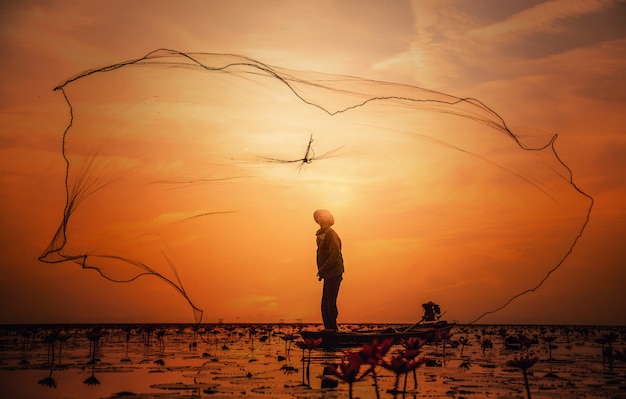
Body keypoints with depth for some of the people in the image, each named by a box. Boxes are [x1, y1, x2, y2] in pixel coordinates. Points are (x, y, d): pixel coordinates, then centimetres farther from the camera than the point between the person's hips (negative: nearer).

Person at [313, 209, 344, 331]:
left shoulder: (330, 234, -13)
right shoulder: (320, 234, 12)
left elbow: (334, 255, -20)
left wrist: (322, 270, -17)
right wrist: (321, 271, 9)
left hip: (334, 274, -9)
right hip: (328, 274, 9)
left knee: (330, 303, -4)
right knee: (325, 304, 12)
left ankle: (331, 328, 3)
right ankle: (328, 328, 19)